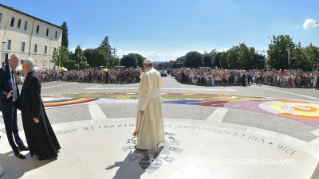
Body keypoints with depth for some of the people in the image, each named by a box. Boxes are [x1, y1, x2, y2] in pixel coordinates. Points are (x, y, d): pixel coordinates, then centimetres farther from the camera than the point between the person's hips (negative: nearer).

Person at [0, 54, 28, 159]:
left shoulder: (13, 71, 8)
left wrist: (18, 98, 6)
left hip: (14, 103, 8)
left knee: (15, 126, 20)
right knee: (9, 128, 5)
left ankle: (20, 144, 34)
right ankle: (16, 150, 15)